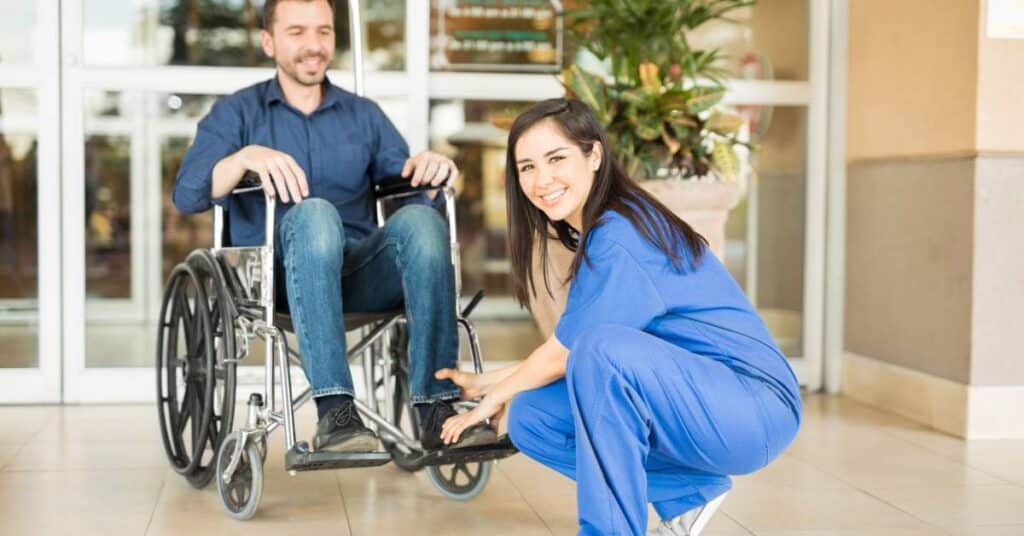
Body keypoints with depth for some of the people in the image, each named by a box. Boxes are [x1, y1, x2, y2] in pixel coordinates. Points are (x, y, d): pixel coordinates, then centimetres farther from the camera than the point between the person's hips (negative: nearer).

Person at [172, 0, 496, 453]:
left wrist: (429, 168, -13)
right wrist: (248, 156, -22)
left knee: (419, 219, -29)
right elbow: (187, 195, -3)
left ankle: (435, 408, -35)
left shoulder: (364, 115, 22)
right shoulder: (237, 114, 13)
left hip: (361, 272, 2)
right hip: (276, 276, -2)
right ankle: (334, 411, -45)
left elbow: (409, 191, 11)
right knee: (314, 214, -36)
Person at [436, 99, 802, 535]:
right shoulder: (598, 233, 10)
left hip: (753, 407, -10)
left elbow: (566, 353, -13)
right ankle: (687, 494, 9)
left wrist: (495, 395, 5)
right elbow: (568, 356, 16)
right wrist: (484, 382, 19)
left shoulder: (619, 236, -19)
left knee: (603, 347, -33)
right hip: (691, 400, 10)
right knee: (531, 418, 1)